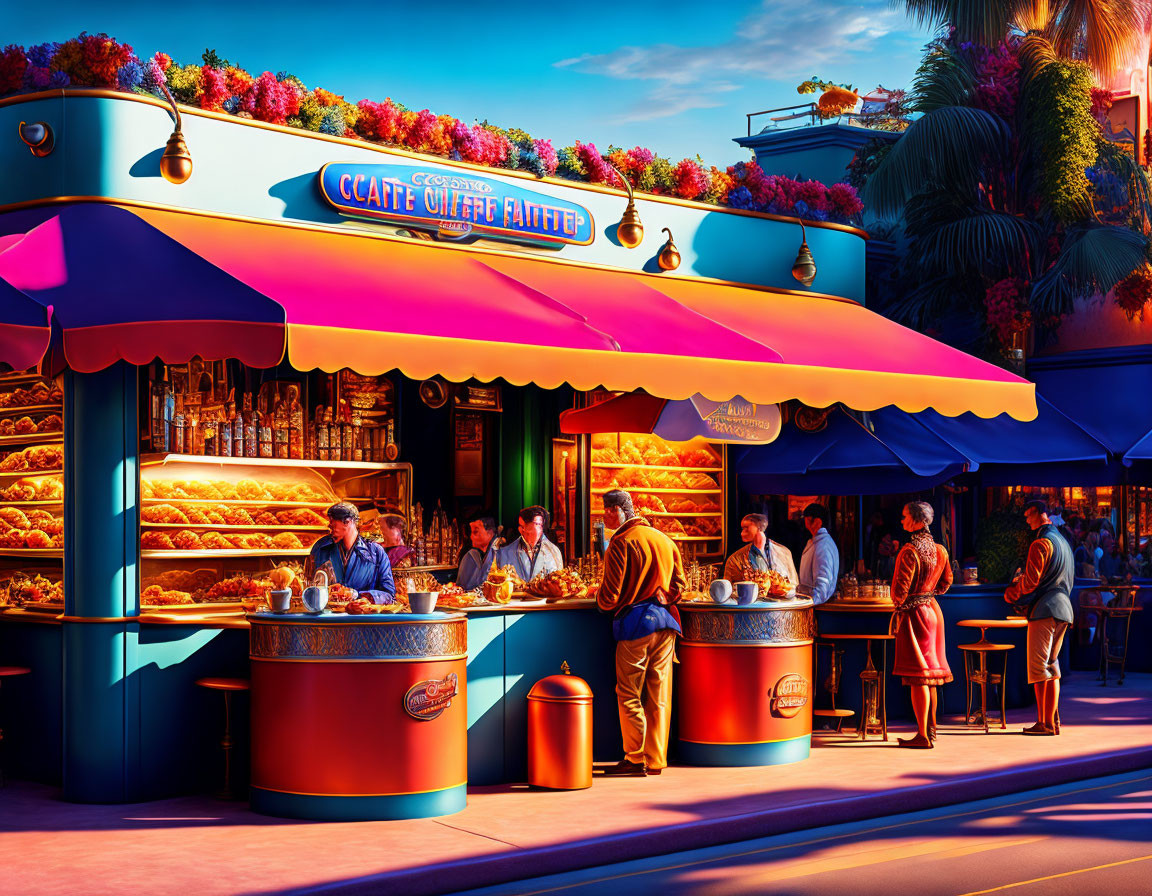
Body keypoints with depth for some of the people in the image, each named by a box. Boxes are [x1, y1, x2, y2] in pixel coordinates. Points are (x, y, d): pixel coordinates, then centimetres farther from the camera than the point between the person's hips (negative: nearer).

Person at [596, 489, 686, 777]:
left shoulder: (621, 543, -10)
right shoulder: (665, 539, 11)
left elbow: (609, 598, -11)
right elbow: (679, 583, 13)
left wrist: (599, 597, 9)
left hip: (635, 623, -6)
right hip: (665, 622, 6)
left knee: (628, 693, 3)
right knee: (659, 695, 9)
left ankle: (636, 759, 4)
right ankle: (655, 760, 13)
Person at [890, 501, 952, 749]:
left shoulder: (909, 551, -19)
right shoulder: (940, 550, 6)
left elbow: (901, 588, -19)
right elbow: (946, 581, 18)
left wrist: (898, 605, 0)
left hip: (913, 613, -8)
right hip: (933, 609, 8)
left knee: (917, 677, -5)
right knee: (930, 674, 15)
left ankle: (923, 736, -3)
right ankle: (931, 728, 22)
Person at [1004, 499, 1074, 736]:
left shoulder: (1041, 544, -11)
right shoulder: (1063, 542, 19)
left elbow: (1030, 581, -16)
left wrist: (1012, 593, 4)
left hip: (1044, 609, -9)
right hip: (1063, 609, 9)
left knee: (1038, 667, -5)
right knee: (1052, 665, 13)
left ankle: (1044, 723, -7)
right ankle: (1051, 721, 12)